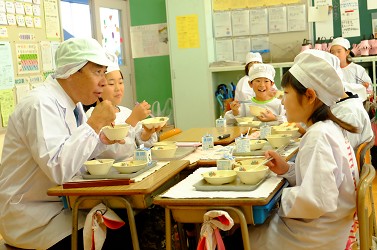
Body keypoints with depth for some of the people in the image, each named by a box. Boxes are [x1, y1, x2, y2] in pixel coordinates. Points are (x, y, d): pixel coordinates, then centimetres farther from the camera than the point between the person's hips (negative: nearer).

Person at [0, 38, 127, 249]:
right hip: (32, 219, -8)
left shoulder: (73, 102, 7)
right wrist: (95, 123, -26)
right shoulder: (41, 104, -21)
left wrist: (103, 140, -1)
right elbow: (58, 169, -32)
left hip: (62, 203, 9)